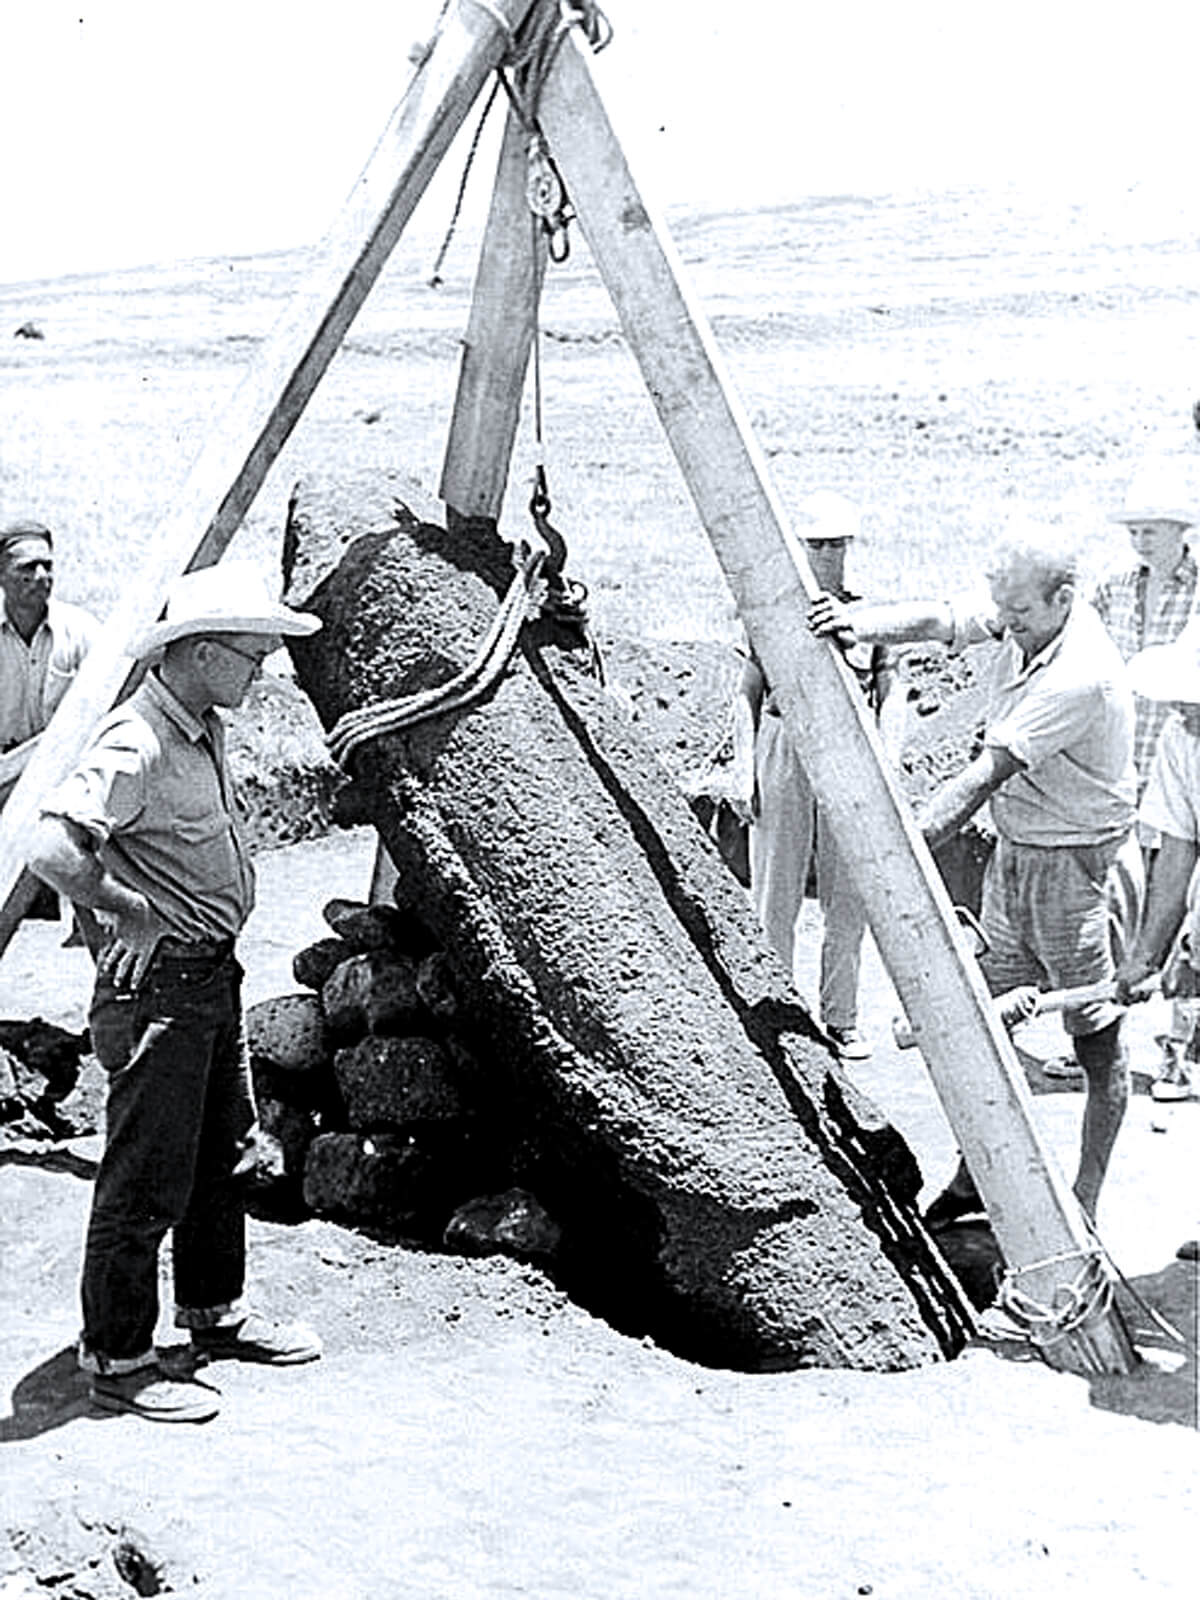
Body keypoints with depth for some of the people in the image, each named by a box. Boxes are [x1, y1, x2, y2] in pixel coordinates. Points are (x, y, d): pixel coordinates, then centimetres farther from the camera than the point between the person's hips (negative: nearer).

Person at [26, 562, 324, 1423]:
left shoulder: (207, 729, 7)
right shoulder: (137, 745, -23)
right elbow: (54, 849, -35)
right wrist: (132, 912, -21)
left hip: (214, 972, 10)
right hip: (157, 986, -10)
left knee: (224, 1154, 21)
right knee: (147, 1180, 1)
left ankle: (216, 1312, 38)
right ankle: (117, 1358, 15)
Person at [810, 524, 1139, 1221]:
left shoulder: (1082, 675, -26)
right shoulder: (1025, 615, -2)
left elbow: (990, 770, -31)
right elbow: (939, 619, -10)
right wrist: (863, 622, -31)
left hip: (1075, 862, -8)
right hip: (1013, 847, 9)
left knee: (1097, 1040, 4)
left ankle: (1085, 1202, 14)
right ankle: (978, 1176, 25)